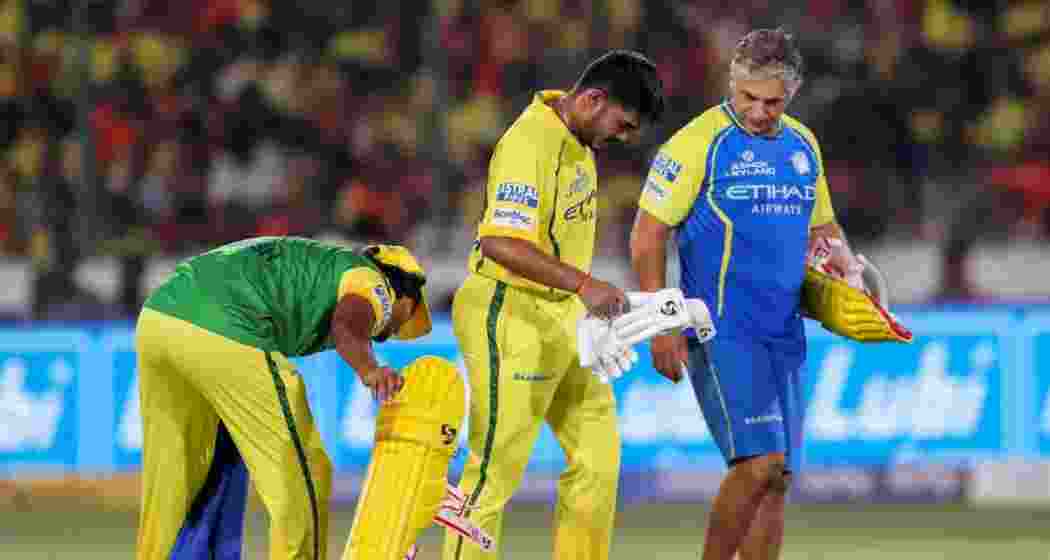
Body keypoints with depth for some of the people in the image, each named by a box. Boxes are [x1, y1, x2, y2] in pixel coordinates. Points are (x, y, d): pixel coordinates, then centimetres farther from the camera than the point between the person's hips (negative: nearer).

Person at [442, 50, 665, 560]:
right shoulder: (529, 144, -22)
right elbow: (500, 243, -32)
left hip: (564, 318, 10)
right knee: (496, 468, -6)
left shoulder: (576, 137, 8)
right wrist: (583, 284, -36)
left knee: (598, 454, 9)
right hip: (512, 316, -10)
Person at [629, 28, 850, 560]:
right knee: (759, 462, -19)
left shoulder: (803, 145, 12)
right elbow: (647, 236, -8)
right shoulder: (701, 141, -8)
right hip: (721, 331, -7)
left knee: (776, 478, 5)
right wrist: (661, 327, -13)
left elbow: (822, 228, 26)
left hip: (782, 332, 7)